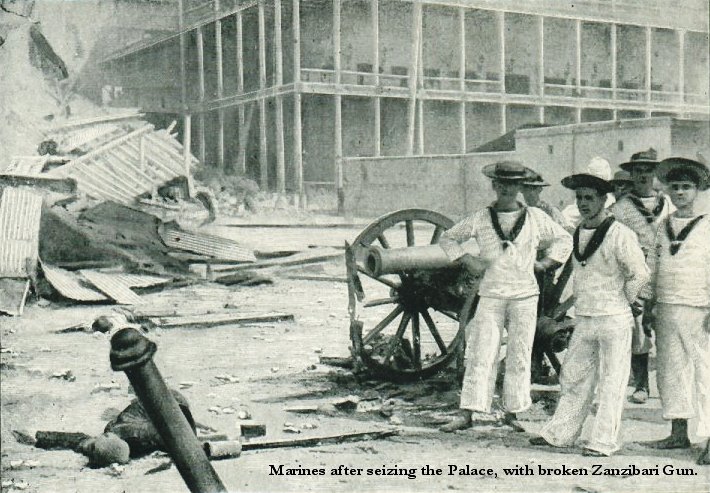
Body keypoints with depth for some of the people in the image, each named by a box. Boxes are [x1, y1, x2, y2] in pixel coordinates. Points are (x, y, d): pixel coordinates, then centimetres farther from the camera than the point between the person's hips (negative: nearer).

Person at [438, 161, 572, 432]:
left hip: (525, 297, 1)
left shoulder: (536, 218, 6)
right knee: (481, 355, -5)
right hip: (491, 296, -1)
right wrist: (467, 261, 2)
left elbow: (564, 239, 20)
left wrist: (546, 263, 8)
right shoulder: (480, 219, 3)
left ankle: (511, 412, 17)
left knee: (519, 356, 5)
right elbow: (447, 238, 14)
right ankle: (466, 414, -3)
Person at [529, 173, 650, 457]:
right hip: (583, 320, 7)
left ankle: (604, 442, 7)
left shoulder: (620, 235, -14)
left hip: (613, 319, -7)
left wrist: (622, 301, -2)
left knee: (611, 383, 1)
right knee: (574, 378, 13)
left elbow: (640, 274, -13)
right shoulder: (578, 233, 10)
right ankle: (559, 434, 21)